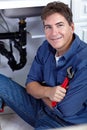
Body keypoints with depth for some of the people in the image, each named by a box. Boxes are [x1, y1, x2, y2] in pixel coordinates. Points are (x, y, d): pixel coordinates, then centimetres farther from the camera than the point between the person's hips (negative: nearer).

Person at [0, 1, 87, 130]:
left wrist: (41, 92, -8)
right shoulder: (46, 48, -3)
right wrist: (47, 92, -23)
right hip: (41, 107, 6)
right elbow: (30, 84, 0)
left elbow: (65, 110, -26)